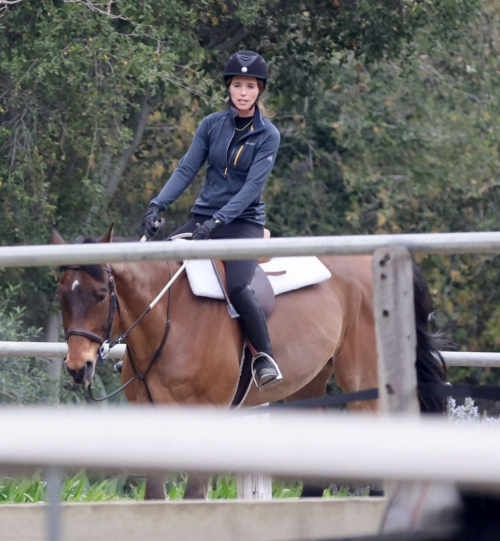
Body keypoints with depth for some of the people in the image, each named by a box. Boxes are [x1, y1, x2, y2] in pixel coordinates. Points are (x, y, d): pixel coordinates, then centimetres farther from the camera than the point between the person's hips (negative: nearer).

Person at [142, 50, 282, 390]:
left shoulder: (268, 136, -6)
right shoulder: (212, 125, 5)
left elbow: (252, 186, -15)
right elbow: (187, 169, 1)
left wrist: (217, 221, -27)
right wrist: (158, 205, -15)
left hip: (244, 222, -4)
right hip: (204, 218, 4)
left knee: (237, 287, -29)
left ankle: (265, 358, -12)